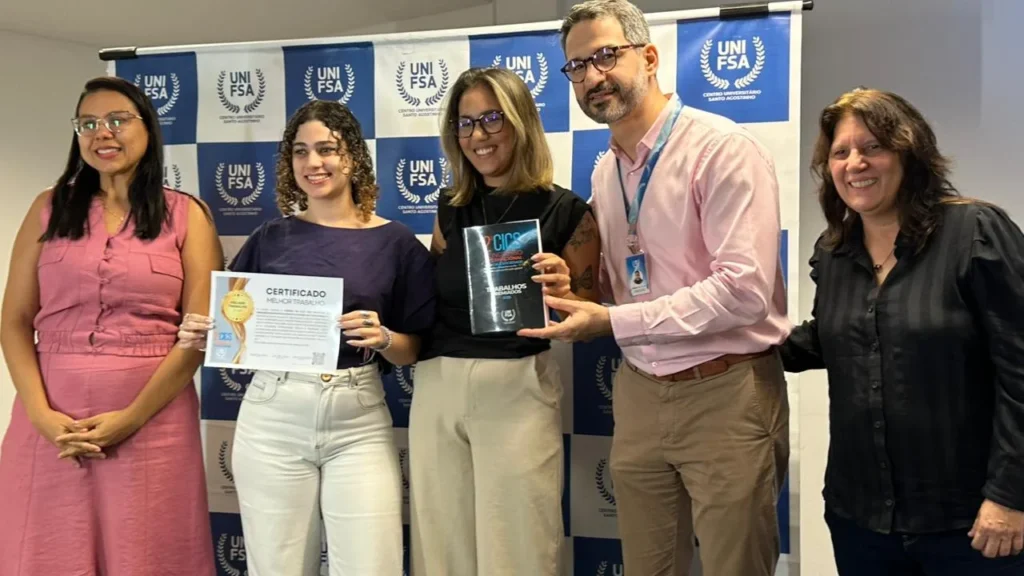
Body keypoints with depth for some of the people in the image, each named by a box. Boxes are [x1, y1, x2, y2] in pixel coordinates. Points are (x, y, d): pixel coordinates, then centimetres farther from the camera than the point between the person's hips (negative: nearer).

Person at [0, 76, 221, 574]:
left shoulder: (186, 215, 2)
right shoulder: (49, 209, 8)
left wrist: (131, 417, -11)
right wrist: (41, 413, -9)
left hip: (152, 421, -2)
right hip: (53, 421, 2)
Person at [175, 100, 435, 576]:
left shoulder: (396, 242, 1)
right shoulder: (271, 238, 5)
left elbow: (415, 352, 3)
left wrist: (382, 338, -17)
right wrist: (203, 335, -9)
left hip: (359, 422, -1)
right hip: (273, 417, 1)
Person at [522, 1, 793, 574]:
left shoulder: (724, 149, -14)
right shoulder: (605, 172, 10)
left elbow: (743, 289, -22)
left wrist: (611, 322, -22)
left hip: (725, 395, -6)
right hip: (639, 394, 7)